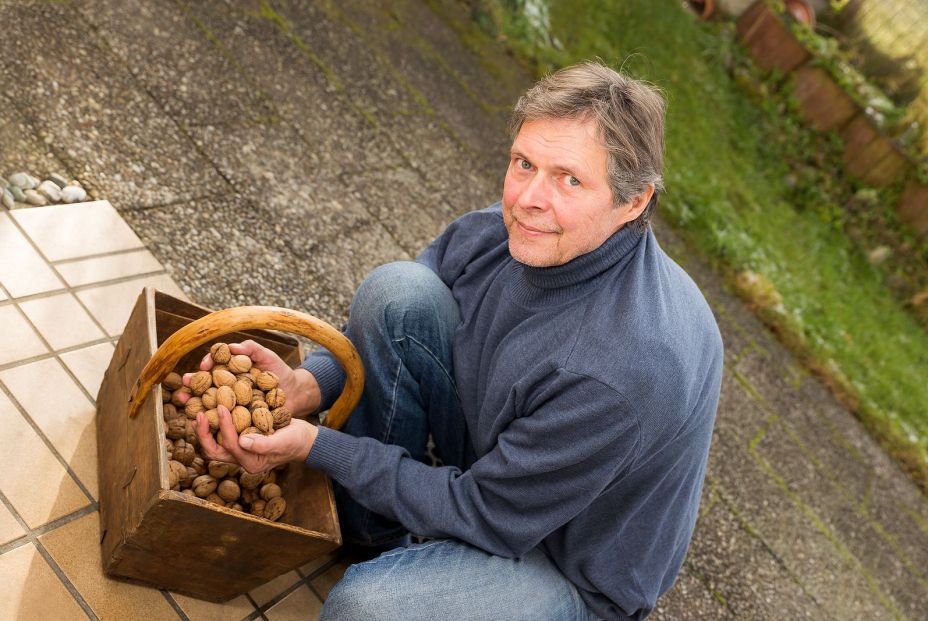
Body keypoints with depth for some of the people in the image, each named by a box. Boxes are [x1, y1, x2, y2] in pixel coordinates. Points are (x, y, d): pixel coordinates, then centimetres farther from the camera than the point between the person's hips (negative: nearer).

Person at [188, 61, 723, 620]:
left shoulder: (625, 369, -36)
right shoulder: (501, 232, -16)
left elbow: (486, 515, -26)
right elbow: (386, 322, -1)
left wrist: (316, 446, -25)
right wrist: (305, 386, -21)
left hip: (575, 573, -5)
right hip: (494, 452, 6)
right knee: (397, 289, -17)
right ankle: (374, 529, 1)